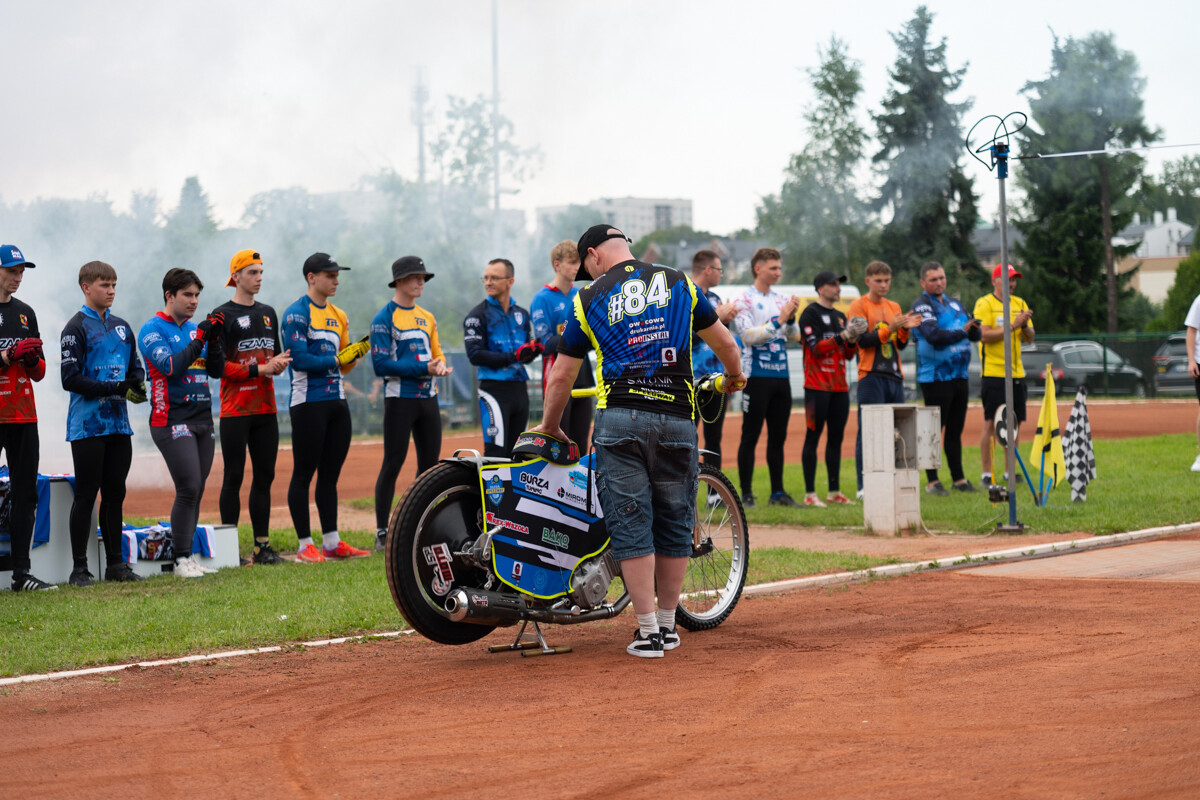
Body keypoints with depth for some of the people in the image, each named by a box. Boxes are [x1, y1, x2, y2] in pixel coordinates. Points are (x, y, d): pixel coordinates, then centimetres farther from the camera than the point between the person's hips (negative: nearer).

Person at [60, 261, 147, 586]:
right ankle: (79, 569, -1)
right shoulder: (76, 328, -6)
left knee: (115, 494, 9)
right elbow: (71, 379, -13)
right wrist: (115, 388, -19)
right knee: (86, 495, -4)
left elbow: (136, 366, 22)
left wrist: (138, 382, -2)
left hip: (119, 423, 6)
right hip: (88, 425, -6)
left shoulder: (122, 327, 15)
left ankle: (116, 563, 15)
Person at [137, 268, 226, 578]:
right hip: (172, 420, -7)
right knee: (188, 489, -13)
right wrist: (200, 337, -19)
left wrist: (215, 340, -3)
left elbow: (216, 370, 12)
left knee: (196, 491, 6)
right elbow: (171, 367, -19)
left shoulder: (195, 328, 16)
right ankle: (181, 560, -8)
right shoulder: (152, 330, -5)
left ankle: (187, 556, 11)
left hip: (203, 419, 7)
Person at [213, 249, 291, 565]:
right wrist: (260, 369, -17)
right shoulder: (223, 315, -5)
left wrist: (279, 363, -2)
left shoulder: (268, 313, 17)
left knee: (265, 476, 7)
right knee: (234, 477, -4)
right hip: (235, 409, -6)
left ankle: (262, 545, 11)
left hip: (266, 407, 6)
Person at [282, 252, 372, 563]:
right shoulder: (297, 313, -7)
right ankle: (305, 545, 0)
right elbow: (299, 360, -17)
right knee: (304, 474, -3)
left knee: (331, 474, 11)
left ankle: (332, 543, 15)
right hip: (309, 403, -8)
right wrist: (338, 358, -16)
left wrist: (359, 350, -3)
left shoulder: (338, 316, 17)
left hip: (337, 401, 8)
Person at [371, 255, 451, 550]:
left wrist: (441, 366, -6)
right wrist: (423, 368, -19)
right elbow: (381, 364, -15)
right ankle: (382, 533, -3)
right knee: (393, 464, -6)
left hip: (428, 397, 7)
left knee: (430, 462, 8)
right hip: (400, 398, -7)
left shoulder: (427, 317, 16)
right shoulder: (384, 318, -7)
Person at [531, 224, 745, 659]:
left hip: (619, 420, -2)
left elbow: (561, 376, 12)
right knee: (674, 524, 12)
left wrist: (549, 427, 27)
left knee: (631, 526, 1)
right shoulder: (678, 283, 12)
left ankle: (648, 632, -2)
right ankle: (668, 625, 20)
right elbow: (725, 343, 20)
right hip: (677, 417, 2)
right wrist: (734, 377, 41)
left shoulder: (589, 299, 8)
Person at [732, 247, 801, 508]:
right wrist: (778, 321, -19)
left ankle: (777, 492, 14)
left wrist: (791, 318, -10)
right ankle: (746, 494, -1)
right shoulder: (744, 300, -5)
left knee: (778, 437, 9)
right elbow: (748, 335, -15)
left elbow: (794, 336, 9)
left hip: (780, 376, 6)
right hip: (756, 376, -6)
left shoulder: (781, 300, 12)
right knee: (750, 436, -4)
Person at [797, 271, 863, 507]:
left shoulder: (840, 316, 18)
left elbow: (848, 355, 17)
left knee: (837, 437, 9)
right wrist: (844, 335, -19)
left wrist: (853, 339, -3)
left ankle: (834, 492, 14)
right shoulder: (810, 313, -4)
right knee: (813, 437, -7)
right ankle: (810, 494, -8)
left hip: (839, 386, 8)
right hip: (817, 386, -8)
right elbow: (816, 348, -14)